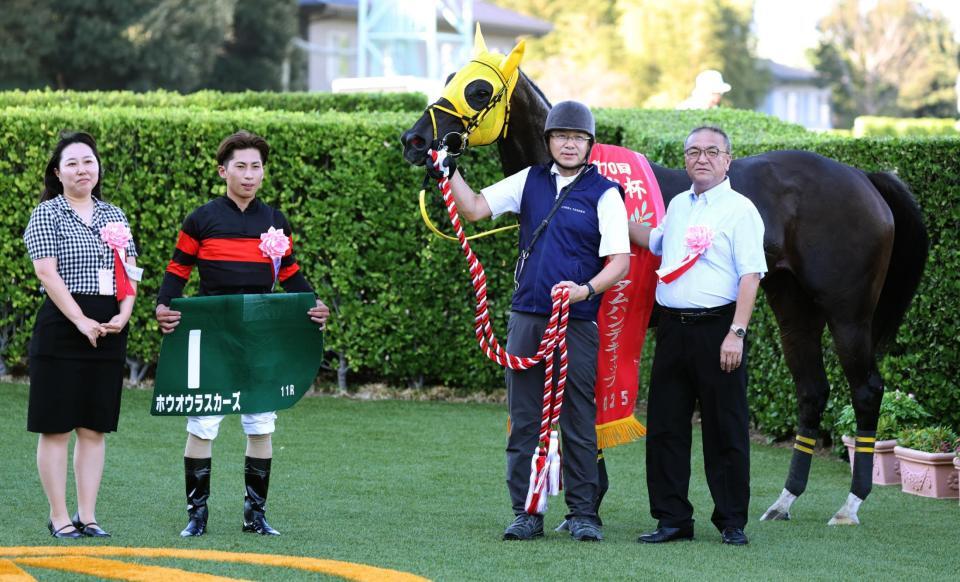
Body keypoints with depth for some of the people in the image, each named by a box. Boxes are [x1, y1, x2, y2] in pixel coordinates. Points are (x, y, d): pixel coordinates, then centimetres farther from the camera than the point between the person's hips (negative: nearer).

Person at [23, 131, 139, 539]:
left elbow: (129, 272, 12)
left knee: (94, 428, 6)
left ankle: (87, 516, 10)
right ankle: (58, 517, 2)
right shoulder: (46, 214, -1)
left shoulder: (114, 215, 14)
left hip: (108, 333, 5)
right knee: (56, 427, -2)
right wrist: (82, 321, -17)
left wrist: (124, 315, -6)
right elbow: (47, 273, -10)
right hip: (62, 328, -5)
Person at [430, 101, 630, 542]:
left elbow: (620, 261, -8)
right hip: (526, 318, 4)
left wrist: (586, 289, -24)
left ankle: (583, 513, 6)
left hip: (578, 322, -4)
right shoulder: (530, 182, 10)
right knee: (523, 421, 5)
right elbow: (474, 208, 10)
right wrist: (450, 171, -4)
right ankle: (526, 513, 10)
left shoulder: (604, 193, -3)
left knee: (579, 423, 0)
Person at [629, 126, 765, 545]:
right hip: (673, 328, 7)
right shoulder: (678, 206, 16)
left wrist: (736, 333, -20)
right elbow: (654, 242, 36)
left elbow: (750, 275, -13)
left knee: (724, 428, 0)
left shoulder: (739, 210, -5)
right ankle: (672, 519, 12)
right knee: (665, 426, 6)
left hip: (716, 328, -7)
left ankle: (732, 521, 7)